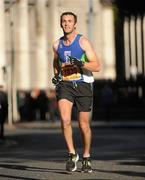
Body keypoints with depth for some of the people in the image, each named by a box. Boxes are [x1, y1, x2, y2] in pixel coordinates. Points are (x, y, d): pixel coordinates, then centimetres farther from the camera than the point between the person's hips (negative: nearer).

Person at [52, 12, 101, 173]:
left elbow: (97, 66, -7)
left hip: (82, 85, -2)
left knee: (84, 125, 4)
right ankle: (72, 154, -8)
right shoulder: (57, 44, 9)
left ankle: (86, 157, 24)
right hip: (65, 85, 2)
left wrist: (81, 64, -23)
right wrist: (56, 75, 11)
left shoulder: (83, 41, -3)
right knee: (65, 120, -21)